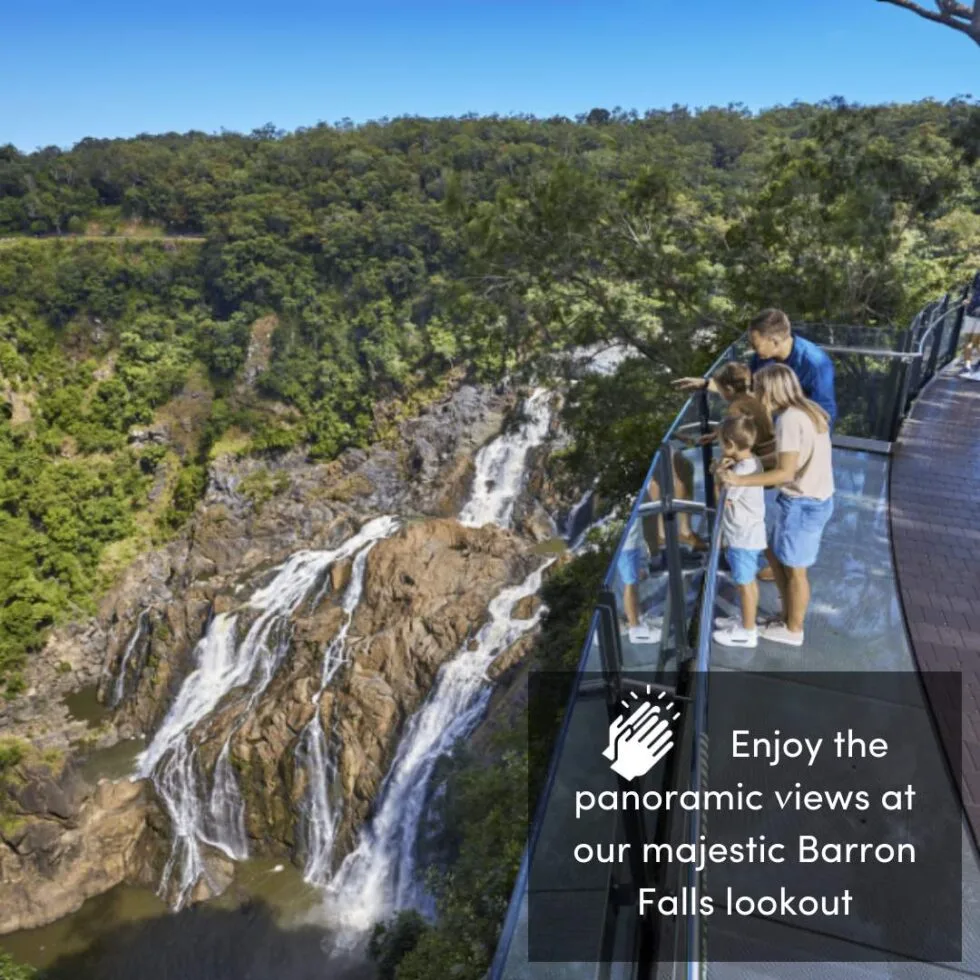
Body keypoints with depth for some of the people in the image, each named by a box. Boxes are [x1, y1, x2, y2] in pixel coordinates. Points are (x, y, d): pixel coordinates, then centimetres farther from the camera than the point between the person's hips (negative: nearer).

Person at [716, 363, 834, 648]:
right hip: (816, 500, 9)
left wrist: (739, 480, -23)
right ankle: (789, 616, 36)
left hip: (802, 504, -9)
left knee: (794, 570, 9)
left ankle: (793, 630, 27)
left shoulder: (789, 419, -21)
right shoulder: (809, 411, 7)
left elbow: (786, 473, -24)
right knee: (775, 555, 22)